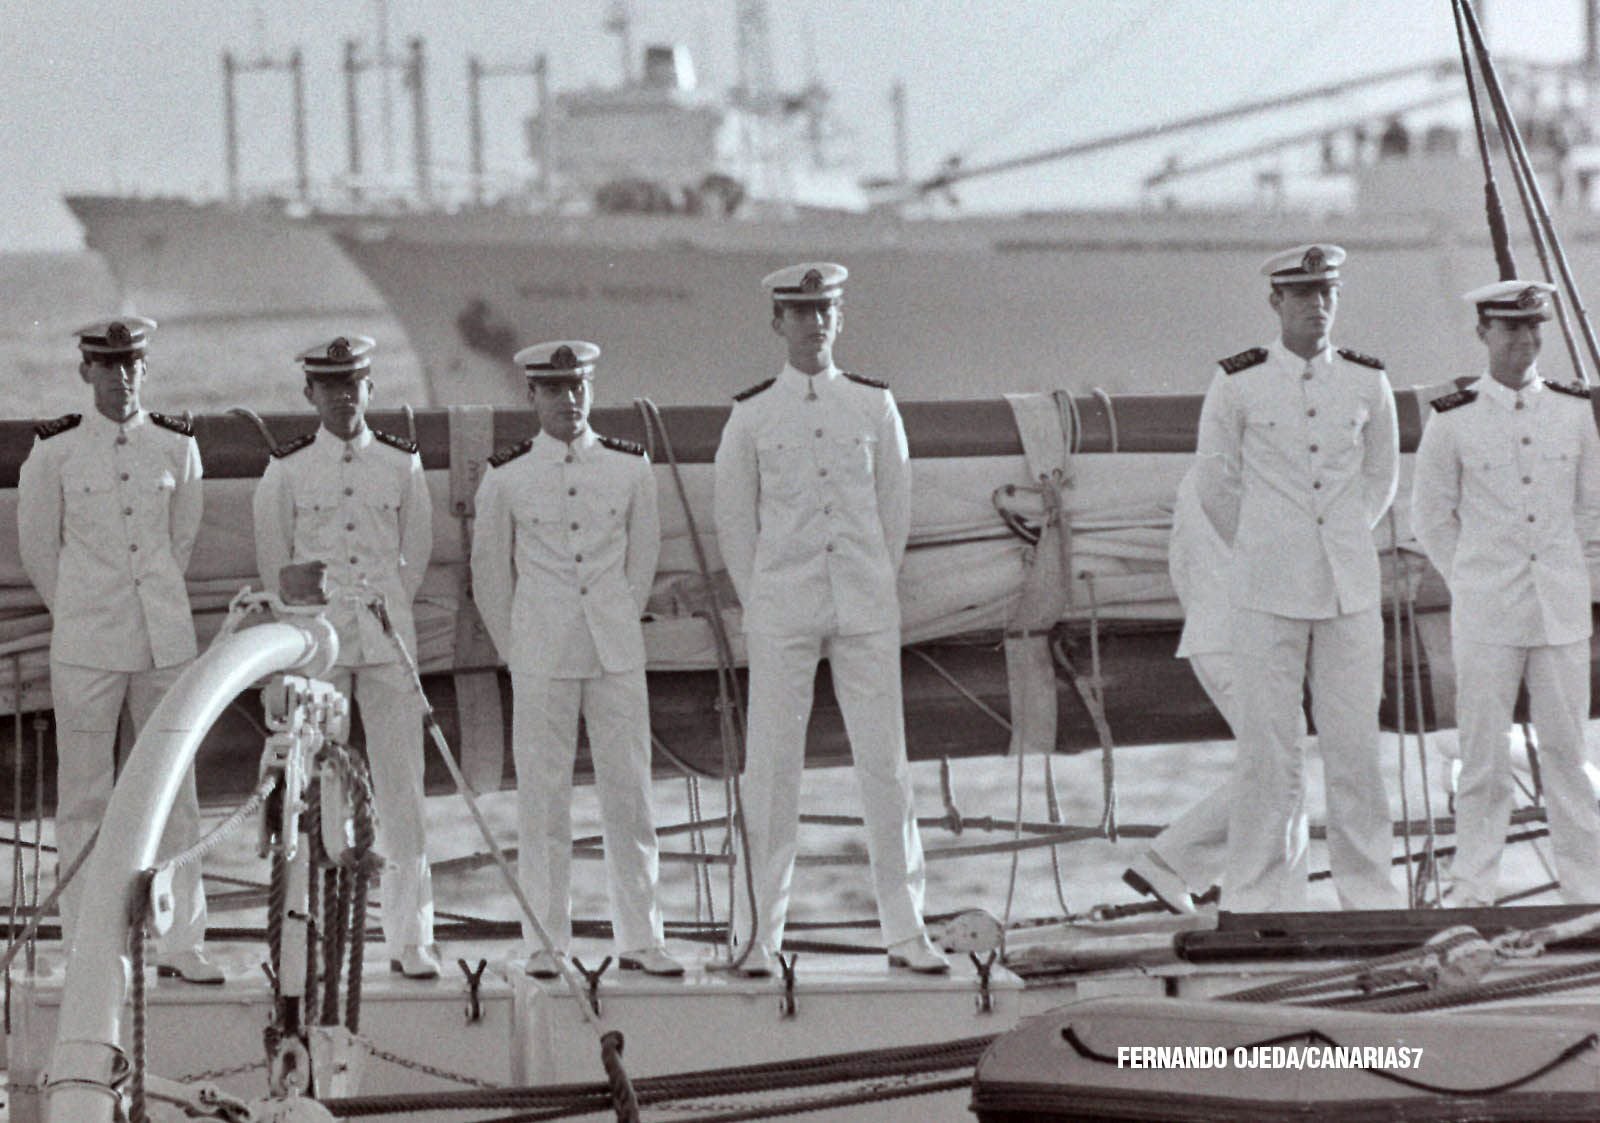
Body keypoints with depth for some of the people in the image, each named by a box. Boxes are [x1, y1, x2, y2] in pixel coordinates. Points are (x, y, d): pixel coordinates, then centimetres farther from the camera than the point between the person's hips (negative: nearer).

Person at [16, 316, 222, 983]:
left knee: (174, 790, 3)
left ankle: (179, 944, 8)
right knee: (84, 798, 1)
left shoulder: (177, 446, 4)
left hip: (166, 641, 3)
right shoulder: (55, 452, -4)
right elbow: (36, 546, 8)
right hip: (86, 648, -3)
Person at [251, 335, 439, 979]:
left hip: (388, 638, 1)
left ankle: (409, 938, 4)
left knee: (402, 787, -1)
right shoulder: (286, 471, 1)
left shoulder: (401, 464, 5)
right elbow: (273, 562, 10)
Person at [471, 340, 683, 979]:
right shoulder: (506, 478, -1)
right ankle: (545, 943, 7)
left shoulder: (630, 469, 4)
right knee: (543, 799, 0)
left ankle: (639, 940, 11)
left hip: (617, 654, 2)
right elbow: (490, 572, 9)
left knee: (629, 793, 3)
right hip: (541, 659, -2)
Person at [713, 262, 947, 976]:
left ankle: (905, 930, 6)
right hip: (780, 614, -1)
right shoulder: (752, 415, 2)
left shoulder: (874, 406, 6)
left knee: (885, 762, 0)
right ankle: (765, 935, 4)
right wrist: (764, 607, 6)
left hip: (865, 611, 1)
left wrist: (871, 592, 9)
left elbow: (895, 510, 12)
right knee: (772, 765, -2)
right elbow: (734, 520, 8)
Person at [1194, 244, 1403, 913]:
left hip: (1351, 589, 2)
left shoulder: (1366, 382, 4)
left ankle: (1368, 890, 13)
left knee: (1356, 743, 4)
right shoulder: (1238, 384, -3)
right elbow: (1214, 480, 8)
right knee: (1268, 748, 0)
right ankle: (1260, 897, 7)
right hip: (1268, 595, -2)